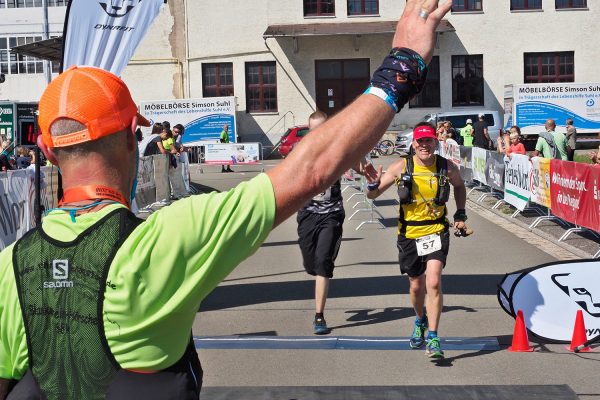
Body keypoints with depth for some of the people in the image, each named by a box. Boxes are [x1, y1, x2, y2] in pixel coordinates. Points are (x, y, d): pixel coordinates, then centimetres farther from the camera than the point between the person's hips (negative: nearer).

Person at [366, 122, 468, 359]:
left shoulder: (447, 168, -6)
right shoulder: (401, 167, -9)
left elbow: (459, 186, 18)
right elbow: (373, 195, -4)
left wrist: (460, 215, 10)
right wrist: (373, 184, -26)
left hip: (436, 231, -1)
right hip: (409, 233, 1)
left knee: (433, 282, -18)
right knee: (416, 286, 14)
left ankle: (432, 338, -11)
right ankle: (421, 320, 45)